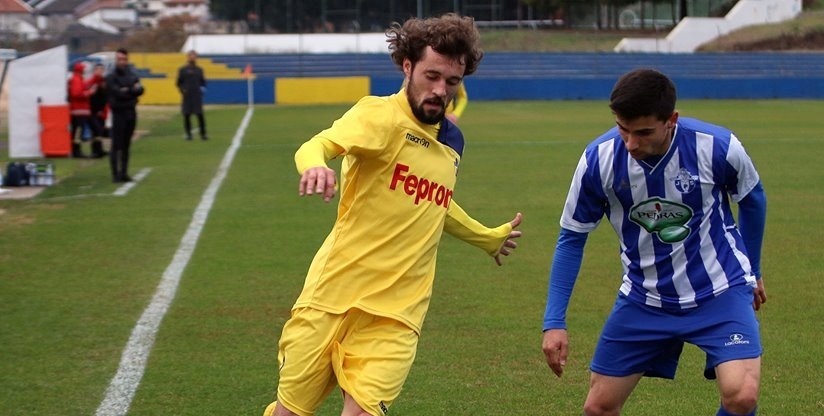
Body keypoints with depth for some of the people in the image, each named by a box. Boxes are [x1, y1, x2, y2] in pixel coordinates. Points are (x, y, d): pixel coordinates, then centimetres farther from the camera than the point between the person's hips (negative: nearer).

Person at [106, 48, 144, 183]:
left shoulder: (132, 75, 11)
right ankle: (115, 174, -5)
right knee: (116, 145, -6)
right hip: (119, 113, -5)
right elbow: (118, 93, -17)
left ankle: (124, 173, 14)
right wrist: (133, 91, -7)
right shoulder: (111, 77, -5)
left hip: (131, 112, 5)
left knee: (126, 145, 9)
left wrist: (127, 91, -16)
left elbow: (140, 90, -4)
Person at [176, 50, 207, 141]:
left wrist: (202, 88, -1)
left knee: (200, 115, -5)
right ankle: (188, 134, 10)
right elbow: (179, 83, 7)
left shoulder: (199, 70, 11)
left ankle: (203, 134, 0)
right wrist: (182, 90, -7)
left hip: (197, 96, 1)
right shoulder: (183, 70, 4)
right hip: (187, 96, -1)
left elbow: (203, 81, 18)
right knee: (187, 115, 1)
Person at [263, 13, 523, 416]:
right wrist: (315, 165, -51)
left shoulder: (452, 141, 12)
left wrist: (488, 238, 49)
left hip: (396, 314, 4)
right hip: (333, 295, -4)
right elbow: (317, 145, -27)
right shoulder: (382, 115, -8)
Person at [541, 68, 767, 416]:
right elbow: (572, 238, -4)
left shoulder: (717, 147, -21)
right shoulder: (599, 159, -18)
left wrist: (753, 270, 16)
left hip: (719, 292, -2)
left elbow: (752, 201, 2)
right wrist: (554, 321, -8)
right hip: (644, 298, 2)